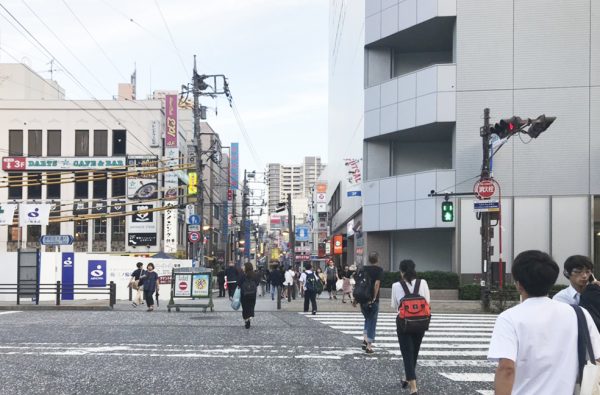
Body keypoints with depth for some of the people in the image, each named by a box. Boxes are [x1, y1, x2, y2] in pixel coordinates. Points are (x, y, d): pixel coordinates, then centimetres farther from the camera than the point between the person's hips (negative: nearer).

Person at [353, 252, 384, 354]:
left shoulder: (363, 269, 6)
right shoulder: (379, 270, -7)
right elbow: (377, 284, -20)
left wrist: (355, 299, 13)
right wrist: (374, 298, -15)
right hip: (373, 301, -4)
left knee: (367, 320, 23)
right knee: (372, 323, 5)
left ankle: (365, 340, 8)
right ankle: (369, 346, 4)